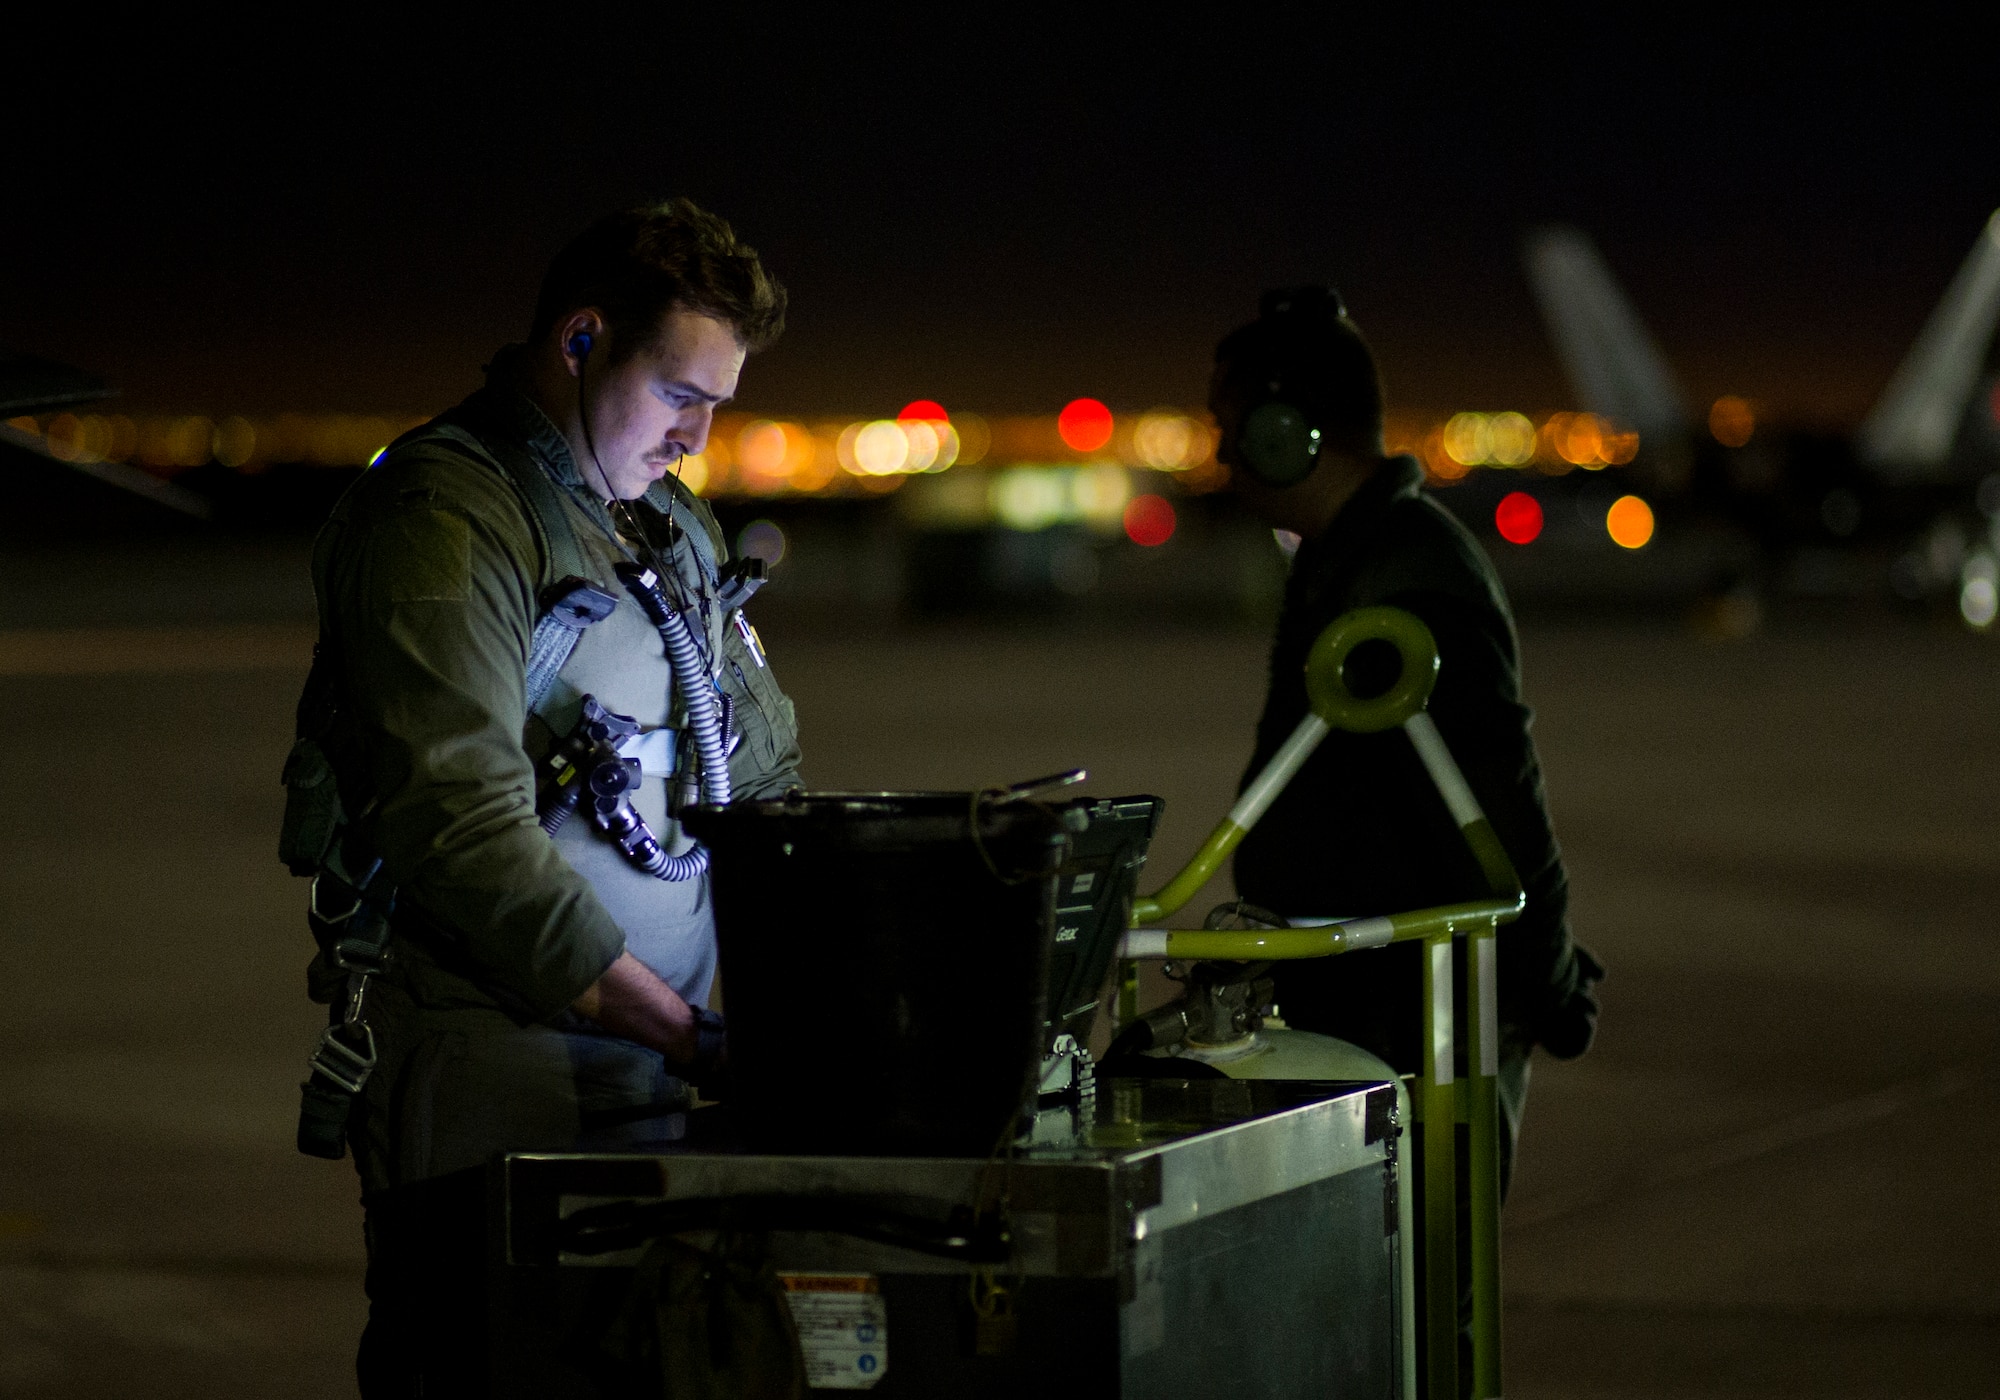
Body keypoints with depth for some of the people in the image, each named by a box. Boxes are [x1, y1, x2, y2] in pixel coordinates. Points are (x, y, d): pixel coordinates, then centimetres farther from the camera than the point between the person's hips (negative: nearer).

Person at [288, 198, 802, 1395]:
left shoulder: (675, 530, 18)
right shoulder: (441, 520, -11)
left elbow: (763, 780, 25)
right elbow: (465, 834, -21)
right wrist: (695, 1036, -21)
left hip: (672, 1100, 8)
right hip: (501, 1114, -8)